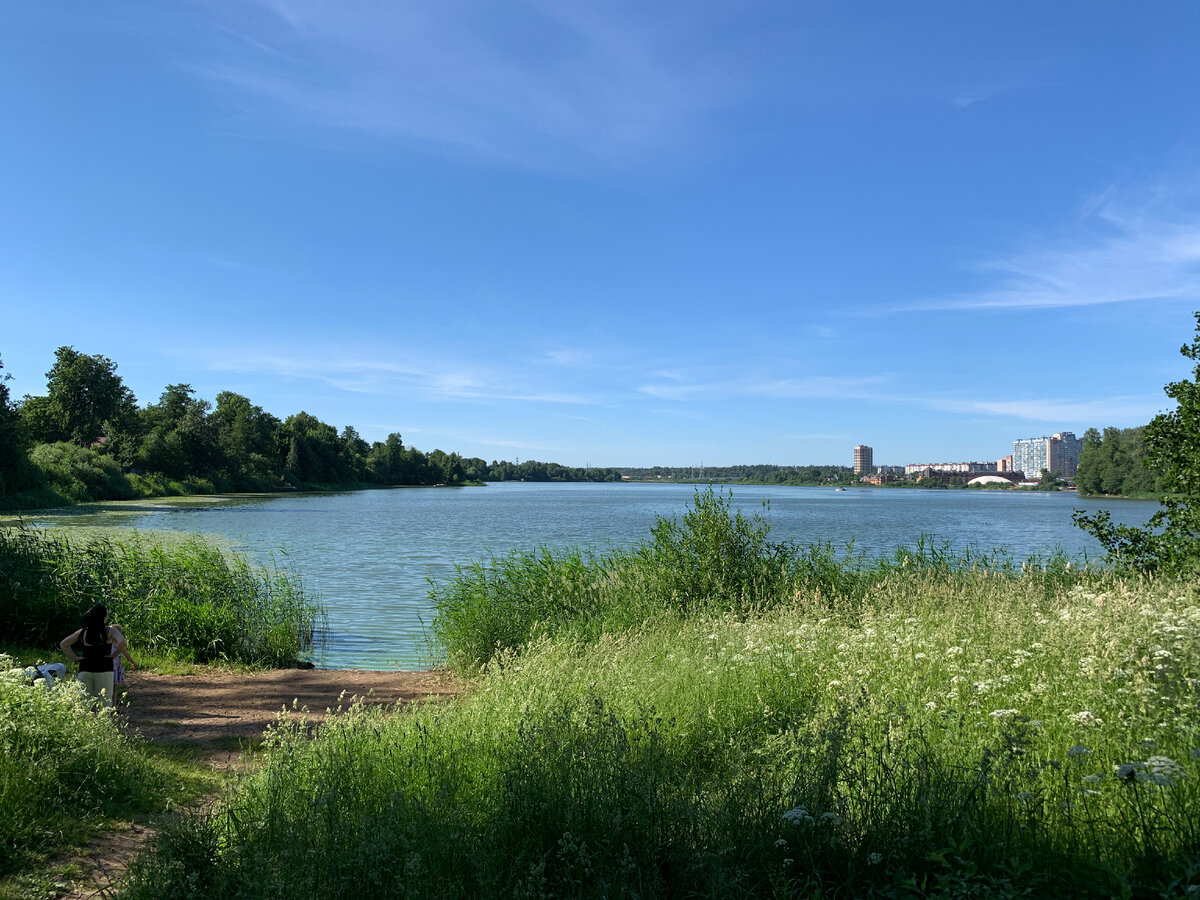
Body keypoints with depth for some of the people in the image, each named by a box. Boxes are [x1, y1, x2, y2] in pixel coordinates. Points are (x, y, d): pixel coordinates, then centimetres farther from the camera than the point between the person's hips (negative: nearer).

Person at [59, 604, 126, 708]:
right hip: (103, 670, -3)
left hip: (84, 669, 4)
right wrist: (114, 655, -6)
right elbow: (122, 642, -21)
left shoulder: (83, 632, 8)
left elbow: (63, 644, 12)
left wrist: (75, 658, 9)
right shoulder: (110, 631, -4)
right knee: (105, 703, 1)